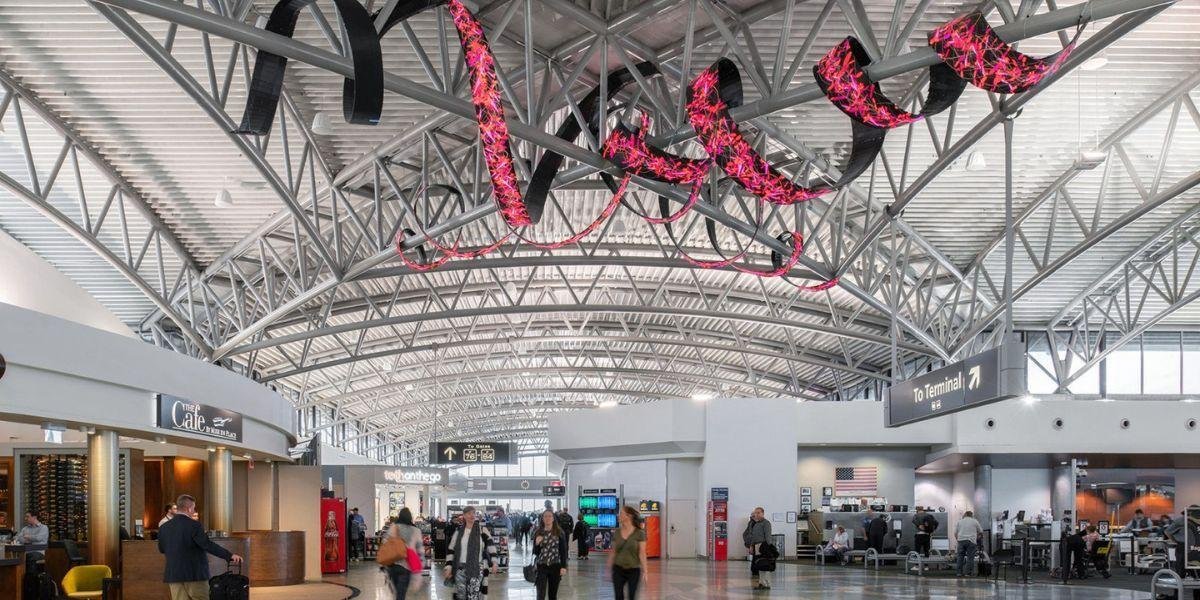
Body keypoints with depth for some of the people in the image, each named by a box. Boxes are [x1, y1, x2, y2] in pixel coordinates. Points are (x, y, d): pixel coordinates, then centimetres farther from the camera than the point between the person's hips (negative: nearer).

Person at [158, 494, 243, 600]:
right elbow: (208, 545, -21)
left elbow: (161, 549, 18)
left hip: (173, 574, 5)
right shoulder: (194, 525, -13)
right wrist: (230, 556, -23)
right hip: (195, 574, -5)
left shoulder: (164, 528, 5)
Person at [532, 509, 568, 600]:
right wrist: (537, 544, -15)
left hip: (555, 566, 0)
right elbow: (535, 552, 5)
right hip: (541, 566, 0)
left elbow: (563, 551, -1)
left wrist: (563, 566, -8)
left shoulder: (559, 533, -1)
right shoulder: (538, 533, 3)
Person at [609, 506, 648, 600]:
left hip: (633, 571, -3)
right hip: (618, 570, 3)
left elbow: (642, 553, -8)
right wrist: (609, 568, 8)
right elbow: (613, 552, 8)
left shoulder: (639, 534, -8)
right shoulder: (616, 533, 3)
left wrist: (644, 570, -11)